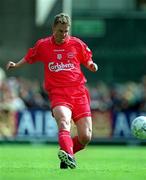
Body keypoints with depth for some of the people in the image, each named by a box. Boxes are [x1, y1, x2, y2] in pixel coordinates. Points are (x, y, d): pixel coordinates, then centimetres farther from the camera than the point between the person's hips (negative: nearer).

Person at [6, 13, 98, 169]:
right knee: (64, 122, -33)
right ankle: (68, 156, -53)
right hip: (57, 93, -2)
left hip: (78, 92, 2)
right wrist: (16, 65, 7)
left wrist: (92, 66, -2)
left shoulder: (77, 44, 9)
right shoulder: (42, 45, 8)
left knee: (85, 137, -5)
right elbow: (29, 58, 23)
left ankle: (66, 154, 22)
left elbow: (87, 61, 20)